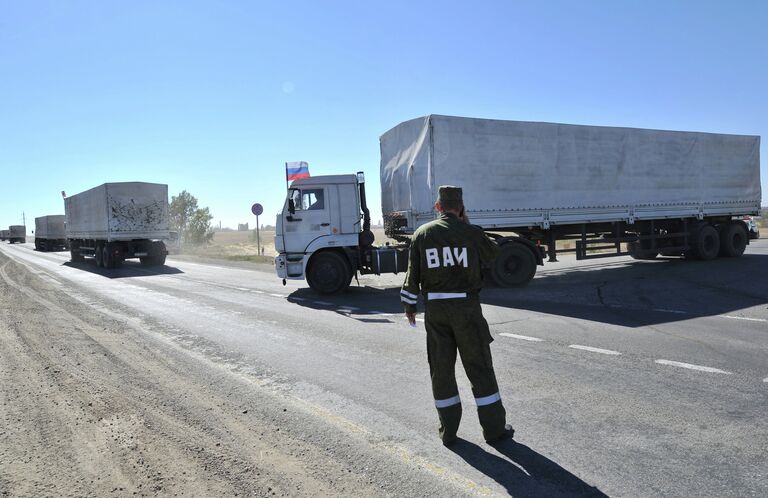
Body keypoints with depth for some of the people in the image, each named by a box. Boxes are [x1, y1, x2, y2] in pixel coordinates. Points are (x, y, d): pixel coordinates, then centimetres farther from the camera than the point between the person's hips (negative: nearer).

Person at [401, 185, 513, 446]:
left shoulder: (422, 234, 1)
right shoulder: (471, 233, -6)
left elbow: (412, 274, 3)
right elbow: (493, 254, 13)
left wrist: (409, 305, 14)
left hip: (435, 309, 2)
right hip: (466, 307, -2)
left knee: (441, 369, 11)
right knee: (480, 368, 8)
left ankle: (448, 431, 20)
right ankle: (494, 429, 16)